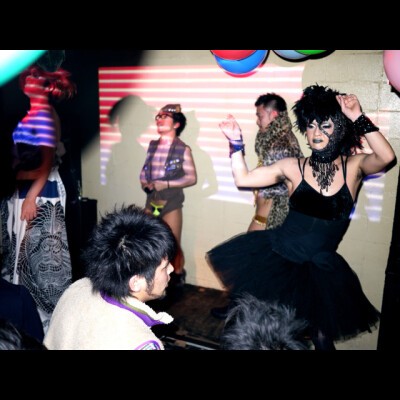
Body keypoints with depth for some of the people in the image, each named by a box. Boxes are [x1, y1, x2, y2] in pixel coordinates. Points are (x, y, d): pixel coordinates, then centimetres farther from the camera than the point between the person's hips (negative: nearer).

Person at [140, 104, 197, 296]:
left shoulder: (182, 149, -9)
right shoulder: (152, 145, 8)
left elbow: (192, 178, -10)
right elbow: (144, 170, 15)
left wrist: (166, 184, -17)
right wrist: (145, 183, -7)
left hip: (171, 200, -5)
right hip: (151, 199, 5)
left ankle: (177, 278, 24)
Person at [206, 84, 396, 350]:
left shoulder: (354, 166, -5)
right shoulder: (293, 167, -5)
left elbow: (387, 157, -25)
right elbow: (243, 178, -3)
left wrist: (359, 118, -26)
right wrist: (236, 143, -11)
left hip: (320, 268, 0)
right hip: (277, 258, 0)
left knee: (321, 333, 15)